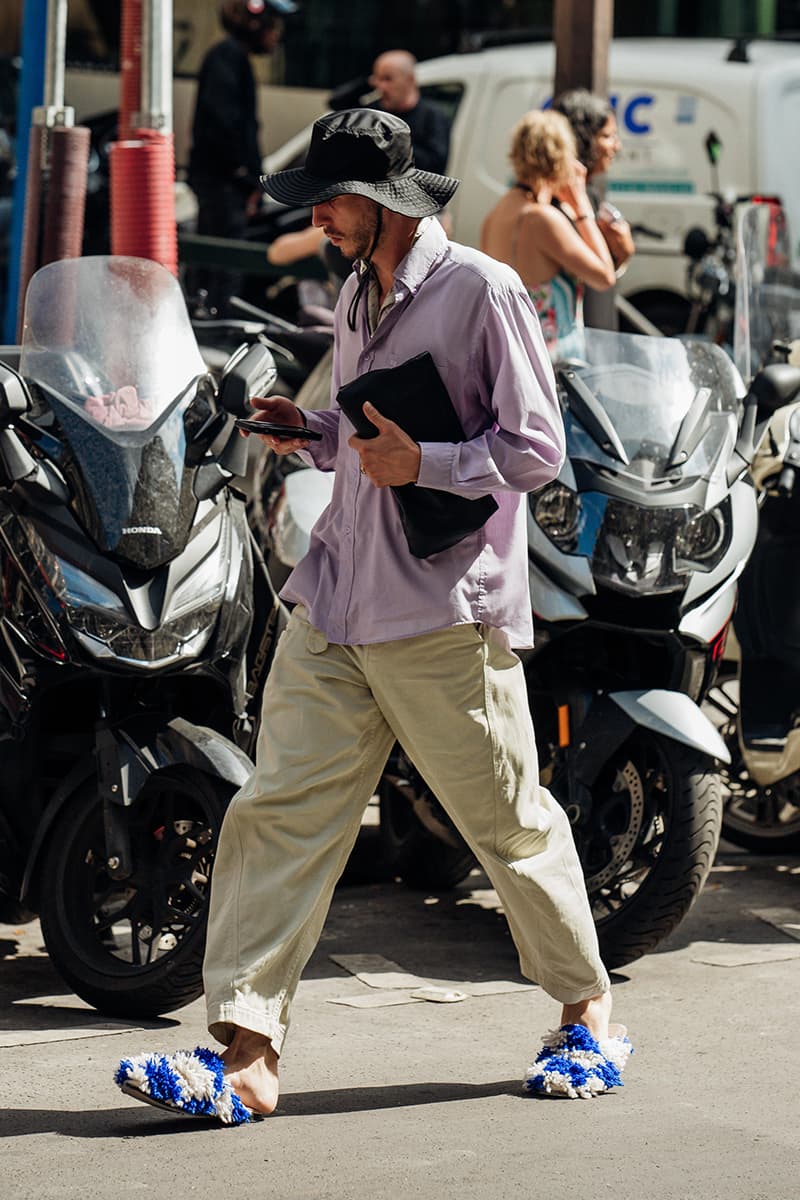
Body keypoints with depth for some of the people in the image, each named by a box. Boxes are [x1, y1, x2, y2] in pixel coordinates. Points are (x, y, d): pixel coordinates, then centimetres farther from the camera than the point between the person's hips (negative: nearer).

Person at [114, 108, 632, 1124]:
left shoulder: (480, 291, -9)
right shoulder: (358, 297, 16)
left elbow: (536, 446, -10)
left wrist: (425, 464, -21)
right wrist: (314, 433, 8)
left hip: (445, 611, -7)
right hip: (337, 602, 7)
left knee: (510, 822, 5)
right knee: (281, 810, -4)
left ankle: (588, 1012, 25)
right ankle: (247, 1051, -6)